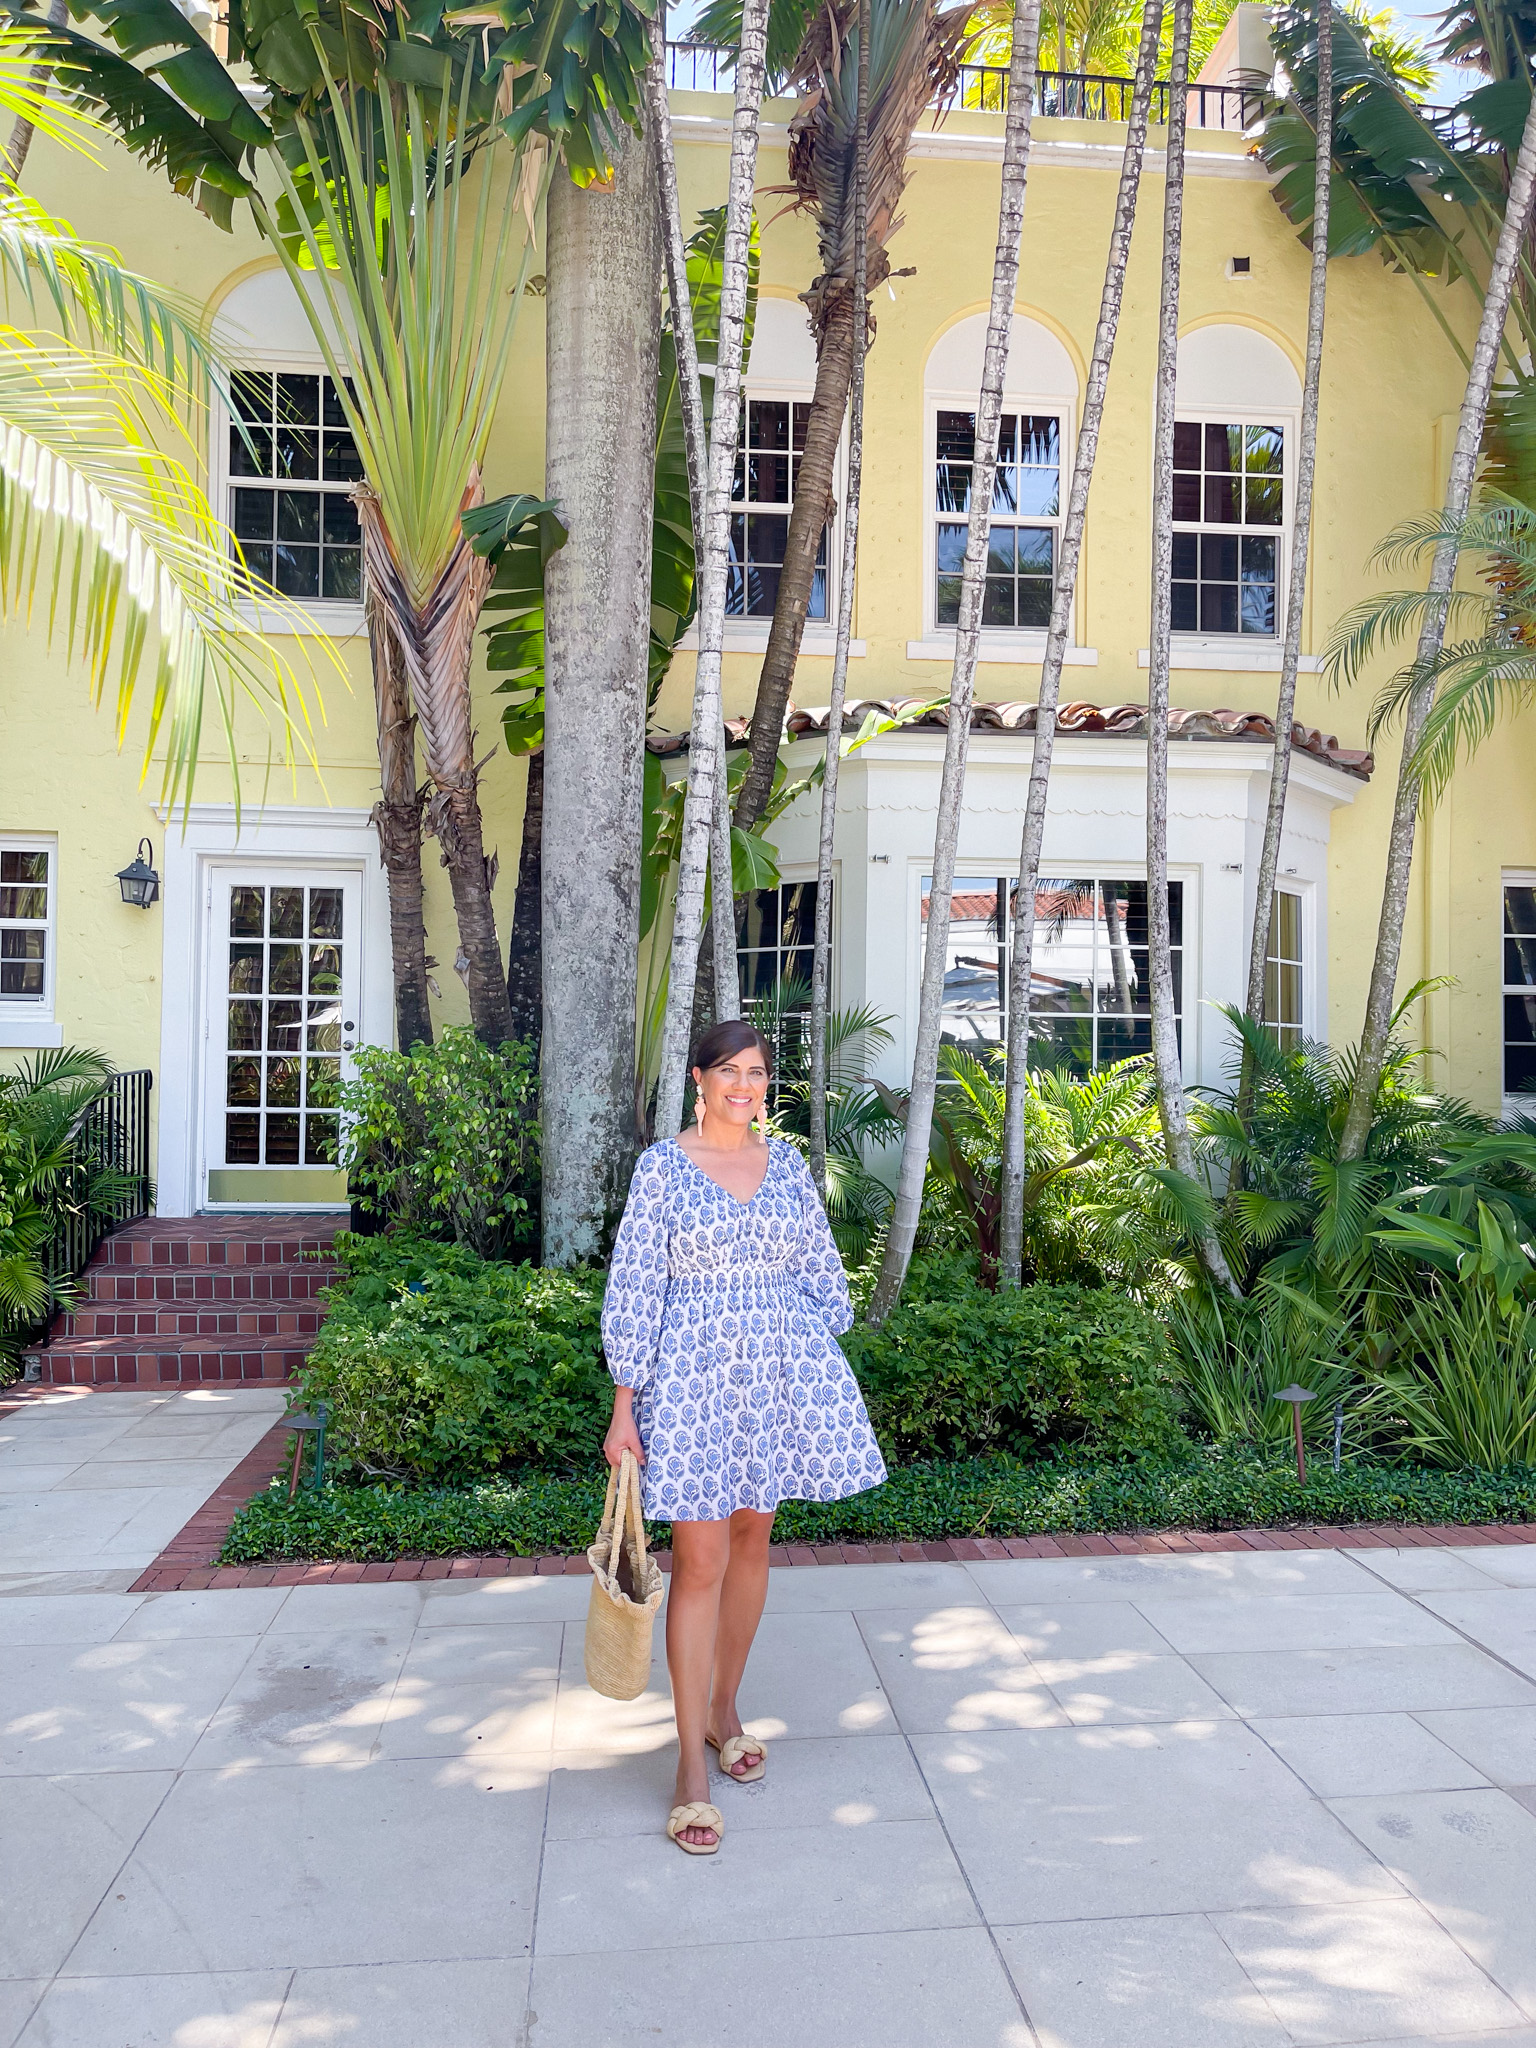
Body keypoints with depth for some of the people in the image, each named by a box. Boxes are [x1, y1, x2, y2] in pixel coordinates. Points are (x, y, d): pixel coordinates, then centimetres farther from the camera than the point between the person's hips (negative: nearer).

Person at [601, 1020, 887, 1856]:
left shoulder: (786, 1164, 7)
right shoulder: (662, 1166, -5)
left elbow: (820, 1271, 13)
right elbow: (634, 1285, -5)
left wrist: (827, 1370, 11)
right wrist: (623, 1406, -7)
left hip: (780, 1371, 4)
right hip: (693, 1373, -4)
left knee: (752, 1540, 14)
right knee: (700, 1560, -4)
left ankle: (724, 1707, 33)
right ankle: (692, 1765, 5)